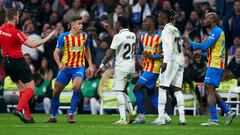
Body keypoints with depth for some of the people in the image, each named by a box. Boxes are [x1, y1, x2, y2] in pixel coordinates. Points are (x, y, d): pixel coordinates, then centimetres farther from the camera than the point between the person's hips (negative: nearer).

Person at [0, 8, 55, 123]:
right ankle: (19, 109, -21)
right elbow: (32, 45, -24)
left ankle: (28, 117, 11)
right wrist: (48, 37, -17)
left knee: (22, 89, 16)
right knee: (30, 89, -1)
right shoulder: (16, 32, -20)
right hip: (18, 61, -7)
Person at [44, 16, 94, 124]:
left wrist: (90, 65, 10)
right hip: (66, 67, 0)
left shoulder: (84, 36, 1)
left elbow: (87, 50, 16)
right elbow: (56, 53, -6)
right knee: (56, 91, 4)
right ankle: (53, 116, 21)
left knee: (77, 87, -25)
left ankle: (71, 114, -15)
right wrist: (59, 64, -24)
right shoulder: (64, 37, -9)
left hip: (79, 67, 0)